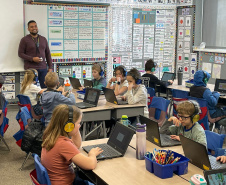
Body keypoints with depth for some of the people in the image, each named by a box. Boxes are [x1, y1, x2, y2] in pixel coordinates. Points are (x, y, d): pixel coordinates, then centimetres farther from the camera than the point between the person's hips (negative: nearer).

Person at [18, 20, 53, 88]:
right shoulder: (24, 40, 2)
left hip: (43, 68, 4)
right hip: (31, 69, -3)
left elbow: (48, 54, 16)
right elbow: (20, 53, -2)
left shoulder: (43, 39, 14)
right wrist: (32, 59, -15)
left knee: (45, 87, -3)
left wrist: (50, 67, 9)